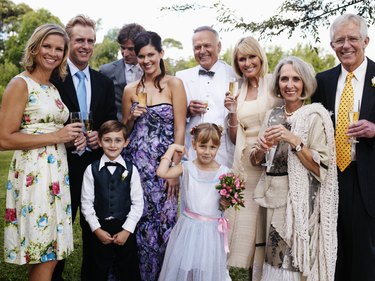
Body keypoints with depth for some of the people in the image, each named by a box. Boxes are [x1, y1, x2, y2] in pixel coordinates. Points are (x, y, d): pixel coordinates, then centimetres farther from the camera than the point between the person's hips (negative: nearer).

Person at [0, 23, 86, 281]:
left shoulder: (54, 88, 15)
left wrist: (72, 138, 4)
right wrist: (55, 137, -15)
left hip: (58, 172, 8)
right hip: (33, 174, -7)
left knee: (50, 254, 12)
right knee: (46, 257, -2)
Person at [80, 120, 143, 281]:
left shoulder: (131, 170, -3)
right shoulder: (92, 170, -3)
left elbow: (138, 203, -3)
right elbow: (86, 202, -2)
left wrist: (127, 230, -8)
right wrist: (96, 229, -7)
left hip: (125, 227, 0)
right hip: (100, 228, 0)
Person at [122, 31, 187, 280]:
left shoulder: (174, 84, -1)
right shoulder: (131, 90, 9)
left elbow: (179, 129, -6)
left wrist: (174, 169, -12)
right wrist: (132, 117, -4)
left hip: (164, 163, -3)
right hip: (137, 163, 3)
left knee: (164, 222, 1)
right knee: (139, 224, 6)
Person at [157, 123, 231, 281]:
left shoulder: (224, 172, -2)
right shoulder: (187, 168, -3)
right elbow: (162, 173, -18)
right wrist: (172, 148, -8)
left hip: (211, 230, 0)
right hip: (188, 227, 0)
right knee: (182, 267, 9)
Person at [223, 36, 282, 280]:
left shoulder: (275, 84, -3)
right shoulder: (239, 91, 11)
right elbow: (235, 137, 12)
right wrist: (232, 111, -2)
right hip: (245, 166, 5)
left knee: (268, 222, 2)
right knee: (247, 222, 9)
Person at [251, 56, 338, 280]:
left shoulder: (315, 116, -8)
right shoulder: (272, 115, 8)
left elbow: (321, 168, -14)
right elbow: (255, 161, 11)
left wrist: (293, 141, -22)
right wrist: (260, 149, -10)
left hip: (300, 199, -5)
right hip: (274, 196, 5)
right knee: (275, 260, 11)